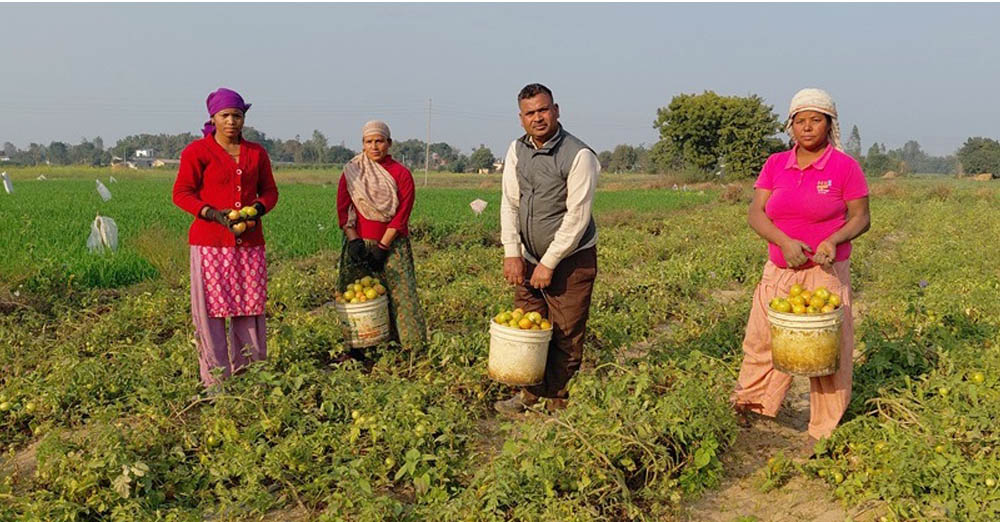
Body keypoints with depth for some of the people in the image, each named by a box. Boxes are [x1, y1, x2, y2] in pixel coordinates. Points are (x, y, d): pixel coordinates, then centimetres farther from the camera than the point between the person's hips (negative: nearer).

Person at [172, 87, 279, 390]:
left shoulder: (256, 153, 12)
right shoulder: (197, 152, 0)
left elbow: (269, 191, 19)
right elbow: (181, 194, 0)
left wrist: (257, 209, -3)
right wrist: (214, 214, -14)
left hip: (250, 242, 4)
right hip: (210, 243, -4)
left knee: (251, 308, 4)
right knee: (212, 310, -3)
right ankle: (215, 381, 4)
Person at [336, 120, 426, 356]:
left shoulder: (401, 174, 0)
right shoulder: (351, 172, 6)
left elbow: (401, 215, -6)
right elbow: (343, 210, 3)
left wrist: (382, 247, -12)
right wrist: (354, 241, -10)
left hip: (393, 245, -2)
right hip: (359, 243, 2)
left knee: (401, 294, -5)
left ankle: (413, 349, -1)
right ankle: (355, 350, 9)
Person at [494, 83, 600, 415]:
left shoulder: (579, 156, -16)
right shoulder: (517, 150, 4)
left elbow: (577, 217, -17)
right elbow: (509, 203, 4)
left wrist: (548, 264, -16)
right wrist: (512, 253, -4)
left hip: (571, 260, -5)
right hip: (529, 257, 6)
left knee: (566, 336, 1)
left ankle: (558, 403, 15)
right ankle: (531, 395, 27)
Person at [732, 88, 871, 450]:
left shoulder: (844, 166, -4)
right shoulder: (775, 165, 5)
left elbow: (861, 218, -2)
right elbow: (755, 214, -1)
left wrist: (833, 240, -22)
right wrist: (784, 241, -19)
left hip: (826, 272, -3)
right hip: (779, 271, 3)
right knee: (761, 339, 9)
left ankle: (824, 432, 18)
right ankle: (746, 408, 29)